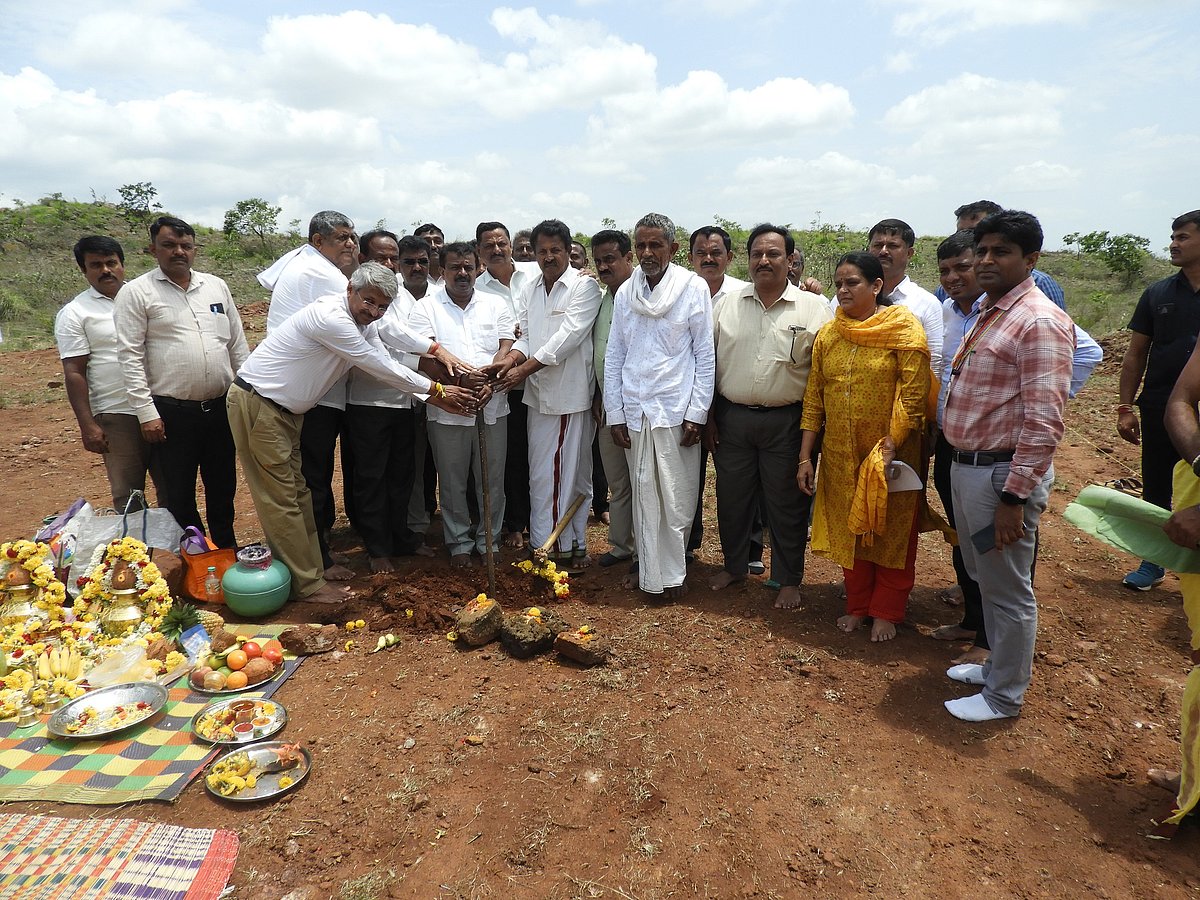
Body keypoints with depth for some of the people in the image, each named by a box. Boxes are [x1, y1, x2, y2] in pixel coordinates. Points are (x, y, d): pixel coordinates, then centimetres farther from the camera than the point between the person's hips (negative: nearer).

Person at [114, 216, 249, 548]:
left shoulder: (216, 286, 9)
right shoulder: (136, 293, -4)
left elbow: (237, 344, 12)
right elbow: (130, 357, -7)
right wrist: (146, 413, -11)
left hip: (222, 406, 4)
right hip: (173, 412, -4)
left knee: (223, 487, 16)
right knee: (180, 493, 8)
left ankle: (227, 551, 33)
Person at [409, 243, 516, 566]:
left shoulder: (496, 305, 9)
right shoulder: (426, 309, 2)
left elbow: (507, 349, 0)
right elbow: (424, 358, -9)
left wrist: (489, 383, -17)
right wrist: (460, 380, -24)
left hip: (492, 408, 2)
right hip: (447, 410, -1)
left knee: (492, 479, 9)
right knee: (452, 482, 9)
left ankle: (489, 539, 25)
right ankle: (459, 542, 24)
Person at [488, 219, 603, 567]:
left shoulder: (585, 286, -6)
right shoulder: (529, 291, 14)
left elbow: (569, 336, -15)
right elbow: (526, 337, 11)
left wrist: (524, 369, -18)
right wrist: (510, 359, -13)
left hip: (572, 394, -6)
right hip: (538, 394, 6)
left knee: (573, 472, 1)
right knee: (540, 473, 11)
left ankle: (573, 544, 12)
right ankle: (544, 544, 21)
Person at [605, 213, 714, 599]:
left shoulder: (694, 288, -1)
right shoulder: (625, 293, 8)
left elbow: (705, 355, -1)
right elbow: (614, 357, 10)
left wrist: (697, 413, -6)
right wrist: (615, 414, 5)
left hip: (677, 411, -3)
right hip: (635, 412, 3)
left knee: (678, 501, 3)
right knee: (644, 498, 7)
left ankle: (673, 573, 21)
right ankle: (653, 575, 20)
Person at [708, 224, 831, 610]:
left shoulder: (813, 308, -3)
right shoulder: (727, 303, 5)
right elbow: (710, 362, 8)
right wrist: (710, 417, 6)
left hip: (786, 422, -3)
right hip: (732, 418, 3)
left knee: (786, 504, 8)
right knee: (731, 497, 15)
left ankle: (789, 579, 25)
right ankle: (734, 566, 35)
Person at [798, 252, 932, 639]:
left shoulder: (905, 330, -10)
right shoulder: (827, 335, 4)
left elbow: (913, 398, -14)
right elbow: (813, 400, 3)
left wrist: (889, 448, -21)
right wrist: (805, 457, -1)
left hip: (892, 454, -4)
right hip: (841, 455, 4)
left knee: (891, 533, 10)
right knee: (849, 531, 14)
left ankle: (886, 612, 27)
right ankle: (858, 606, 32)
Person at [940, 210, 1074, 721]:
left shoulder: (1040, 322, -16)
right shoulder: (987, 313, 13)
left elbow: (1044, 422, -21)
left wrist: (1014, 496, -22)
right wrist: (959, 463, 15)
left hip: (1002, 474, -9)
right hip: (965, 466, 9)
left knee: (1008, 589, 7)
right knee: (984, 577, 22)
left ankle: (1005, 696, 24)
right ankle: (998, 665, 41)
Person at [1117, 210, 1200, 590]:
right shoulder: (1158, 294, 5)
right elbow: (1136, 354, 7)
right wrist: (1125, 406, 1)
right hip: (1160, 411, 2)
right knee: (1156, 491, 10)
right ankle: (1153, 562, 25)